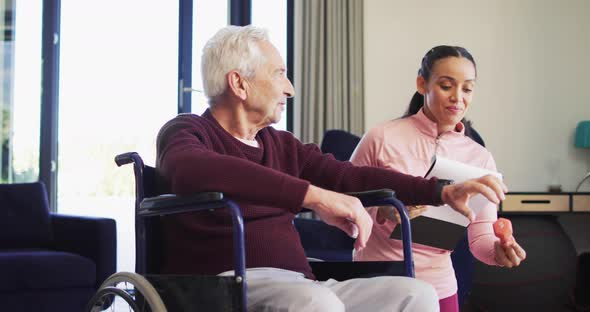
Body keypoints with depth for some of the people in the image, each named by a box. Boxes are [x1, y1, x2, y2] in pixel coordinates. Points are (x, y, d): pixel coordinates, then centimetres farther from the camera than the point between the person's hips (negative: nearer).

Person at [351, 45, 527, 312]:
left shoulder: (480, 159, 0)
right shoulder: (382, 139, -10)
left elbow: (481, 237, -2)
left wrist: (498, 250, -24)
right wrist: (383, 212, -24)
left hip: (438, 286, 3)